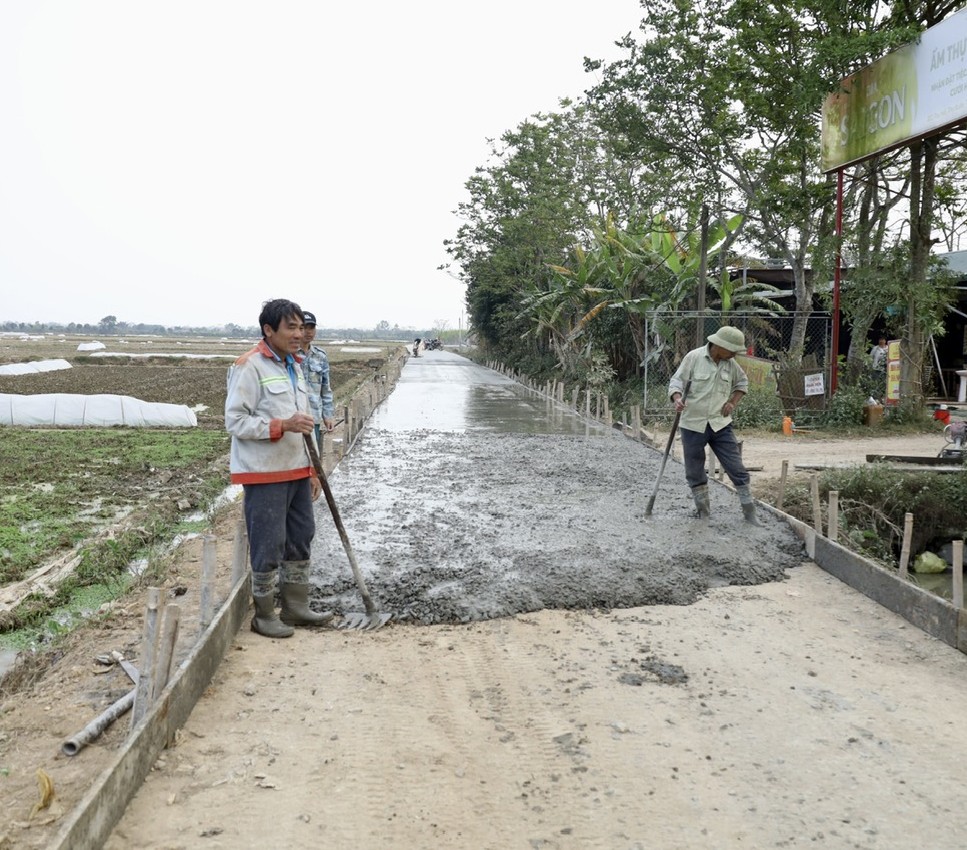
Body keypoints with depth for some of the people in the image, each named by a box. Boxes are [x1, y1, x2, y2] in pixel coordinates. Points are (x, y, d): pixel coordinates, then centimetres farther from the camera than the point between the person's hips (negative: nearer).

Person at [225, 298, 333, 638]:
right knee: (268, 546, 0)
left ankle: (296, 607, 29)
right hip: (264, 475, -8)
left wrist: (312, 470, 18)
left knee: (300, 540, 15)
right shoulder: (249, 366, -13)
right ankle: (264, 615, 15)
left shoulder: (294, 366, 13)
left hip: (297, 472, 8)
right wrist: (282, 425, -26)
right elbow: (235, 421, -16)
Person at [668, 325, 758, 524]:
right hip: (693, 425, -3)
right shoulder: (694, 357, -10)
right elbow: (677, 381, -9)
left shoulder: (730, 363, 3)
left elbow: (742, 382, 20)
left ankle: (750, 512, 10)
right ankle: (703, 513, 22)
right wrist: (677, 399, -29)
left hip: (720, 424, 3)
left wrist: (733, 402, 4)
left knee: (737, 469, 0)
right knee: (695, 472, 6)